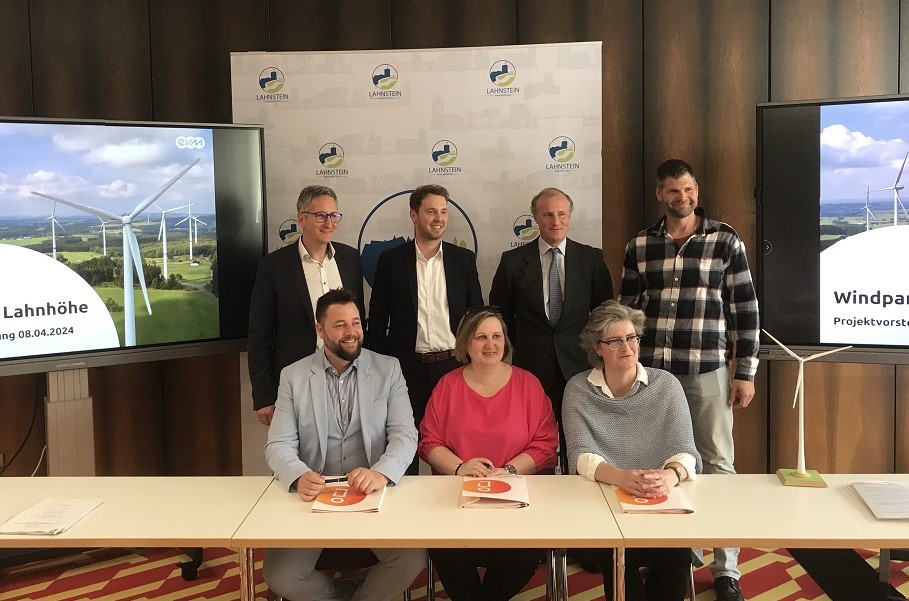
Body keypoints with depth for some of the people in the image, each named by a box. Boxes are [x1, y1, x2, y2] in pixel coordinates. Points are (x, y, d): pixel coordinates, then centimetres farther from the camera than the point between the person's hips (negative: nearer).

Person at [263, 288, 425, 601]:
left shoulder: (388, 369, 3)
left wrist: (381, 473, -27)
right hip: (314, 496, 1)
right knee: (280, 576, -18)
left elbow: (405, 435, -5)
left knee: (412, 559, -23)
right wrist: (299, 476, -26)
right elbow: (279, 445, -2)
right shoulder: (293, 376, 4)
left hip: (373, 494, 0)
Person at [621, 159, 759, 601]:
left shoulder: (726, 241, 1)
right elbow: (627, 310, 11)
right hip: (650, 370, 2)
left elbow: (745, 309, 1)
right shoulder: (638, 246, 6)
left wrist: (746, 372, -2)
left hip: (707, 370, -1)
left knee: (717, 464, 3)